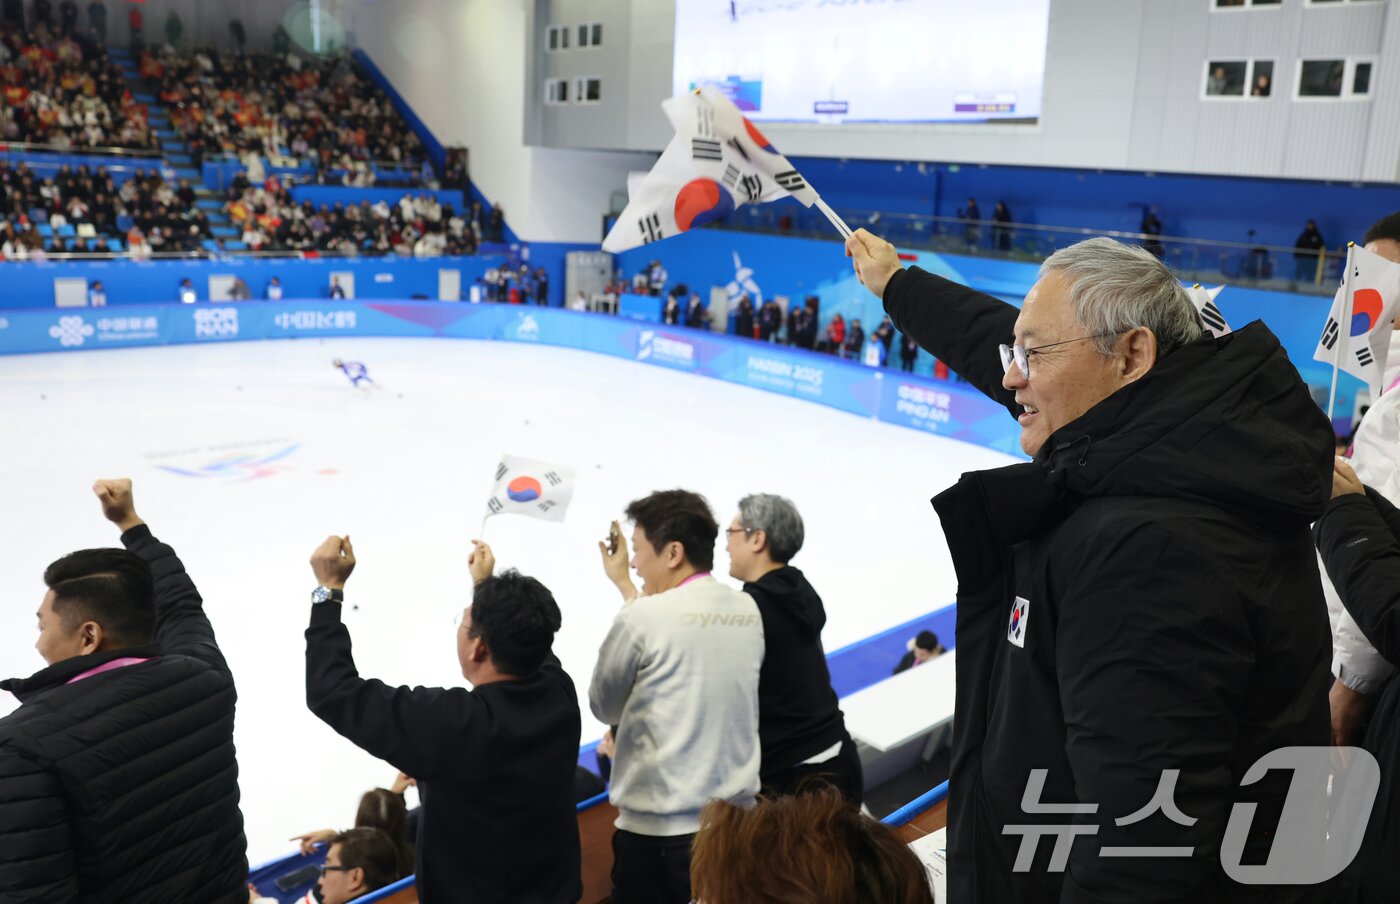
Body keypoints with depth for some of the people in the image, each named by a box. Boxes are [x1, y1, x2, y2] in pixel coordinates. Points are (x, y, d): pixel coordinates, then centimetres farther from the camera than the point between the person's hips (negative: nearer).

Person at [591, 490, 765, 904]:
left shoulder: (642, 619, -14)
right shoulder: (747, 610, 2)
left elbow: (603, 706, 1)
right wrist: (624, 584, 25)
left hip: (660, 827, -5)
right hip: (738, 819, 6)